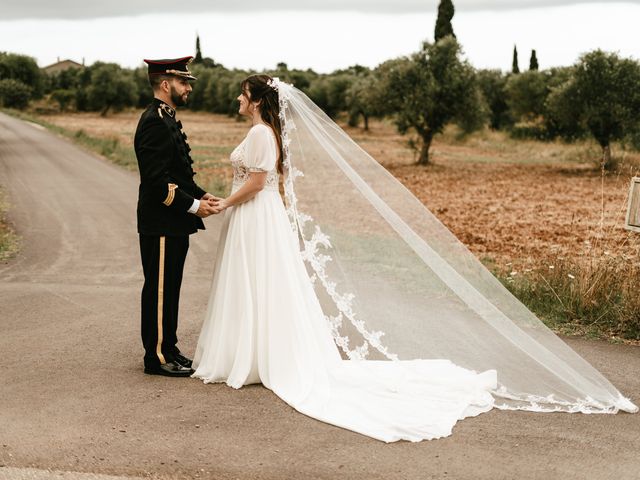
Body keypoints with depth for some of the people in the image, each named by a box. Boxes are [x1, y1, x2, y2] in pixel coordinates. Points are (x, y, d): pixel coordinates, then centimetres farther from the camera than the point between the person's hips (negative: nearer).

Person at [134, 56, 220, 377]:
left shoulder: (166, 119, 15)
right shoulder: (155, 122, -18)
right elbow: (157, 180, -24)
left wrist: (200, 195, 8)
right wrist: (193, 205, -19)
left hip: (173, 223, 10)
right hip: (161, 223, -10)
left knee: (168, 289, 16)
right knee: (159, 289, -1)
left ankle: (167, 349, 26)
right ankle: (157, 357, 7)